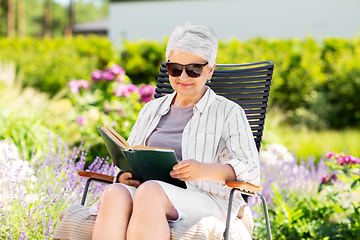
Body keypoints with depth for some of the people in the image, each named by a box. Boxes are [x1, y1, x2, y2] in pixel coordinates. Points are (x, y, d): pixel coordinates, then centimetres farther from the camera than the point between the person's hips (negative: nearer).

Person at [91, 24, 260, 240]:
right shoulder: (151, 110, 26)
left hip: (204, 199, -3)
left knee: (149, 191, -37)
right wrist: (124, 176, -2)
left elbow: (251, 170, 0)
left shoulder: (228, 112, 12)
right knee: (115, 194, -33)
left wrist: (206, 170, -20)